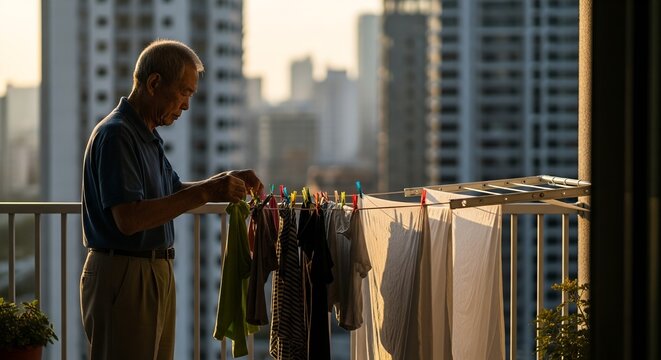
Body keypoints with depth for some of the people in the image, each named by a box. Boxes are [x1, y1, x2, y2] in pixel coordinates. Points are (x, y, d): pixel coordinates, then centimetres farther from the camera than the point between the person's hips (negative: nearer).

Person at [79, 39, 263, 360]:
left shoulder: (146, 135, 16)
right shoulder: (115, 134, -17)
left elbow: (174, 192, 28)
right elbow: (128, 218, -26)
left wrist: (223, 181, 10)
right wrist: (205, 193, -24)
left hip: (156, 273, 10)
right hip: (123, 276, -10)